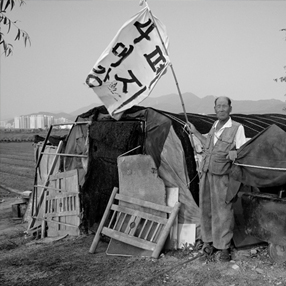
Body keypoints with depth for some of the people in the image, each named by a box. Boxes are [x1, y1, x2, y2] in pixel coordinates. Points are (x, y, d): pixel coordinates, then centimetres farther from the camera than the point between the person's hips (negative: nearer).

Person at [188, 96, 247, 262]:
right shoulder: (214, 126, 10)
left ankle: (223, 247, 12)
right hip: (206, 173, 6)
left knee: (223, 211, -1)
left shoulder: (237, 128, -9)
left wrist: (235, 154, -30)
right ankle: (209, 241, 28)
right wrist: (195, 133, 26)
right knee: (206, 209, 12)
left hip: (221, 175, -6)